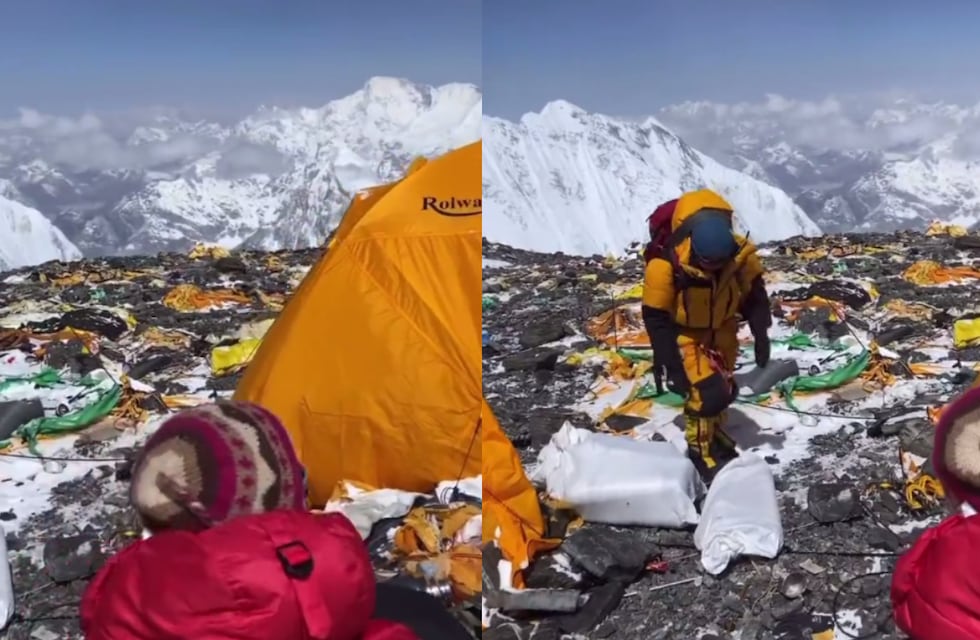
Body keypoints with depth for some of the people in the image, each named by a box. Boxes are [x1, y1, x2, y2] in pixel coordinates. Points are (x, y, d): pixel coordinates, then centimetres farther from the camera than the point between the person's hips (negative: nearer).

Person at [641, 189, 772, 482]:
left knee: (724, 389, 17)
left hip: (722, 329, 5)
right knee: (708, 393, -14)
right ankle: (700, 450, 11)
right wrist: (670, 365, -21)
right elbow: (656, 318, -23)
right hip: (684, 333, -4)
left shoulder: (741, 253, -24)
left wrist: (761, 335, -8)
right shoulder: (665, 265, -35)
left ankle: (715, 435, 43)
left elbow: (754, 295, -4)